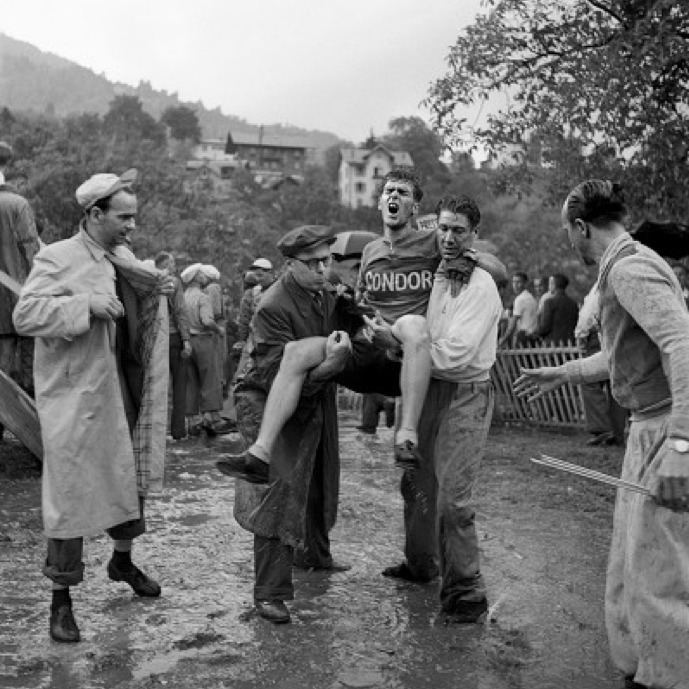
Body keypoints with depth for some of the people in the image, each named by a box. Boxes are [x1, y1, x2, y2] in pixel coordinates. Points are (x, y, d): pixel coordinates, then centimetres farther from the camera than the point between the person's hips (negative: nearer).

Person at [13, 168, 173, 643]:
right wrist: (87, 305, -27)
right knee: (71, 490, -2)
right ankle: (62, 598, 9)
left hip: (121, 389, 7)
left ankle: (123, 559, 41)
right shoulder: (57, 258, -11)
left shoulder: (125, 258, 11)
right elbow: (25, 315, -19)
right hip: (74, 395, -7)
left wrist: (158, 293, 3)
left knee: (130, 474, 18)